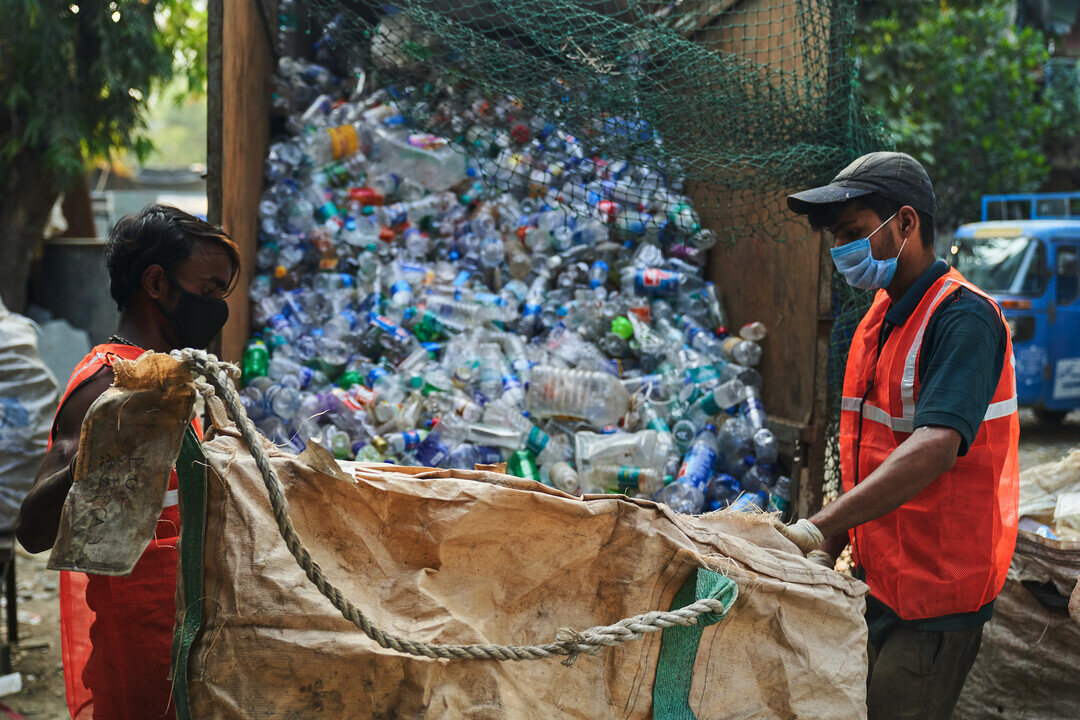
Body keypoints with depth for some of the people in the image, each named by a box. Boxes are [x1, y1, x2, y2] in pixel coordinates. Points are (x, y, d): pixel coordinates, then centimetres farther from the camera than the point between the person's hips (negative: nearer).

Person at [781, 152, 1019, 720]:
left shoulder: (962, 316, -17)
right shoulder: (878, 319, 12)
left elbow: (936, 448, -30)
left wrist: (821, 528, -35)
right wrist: (832, 546, 8)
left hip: (938, 590, -8)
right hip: (883, 577, 8)